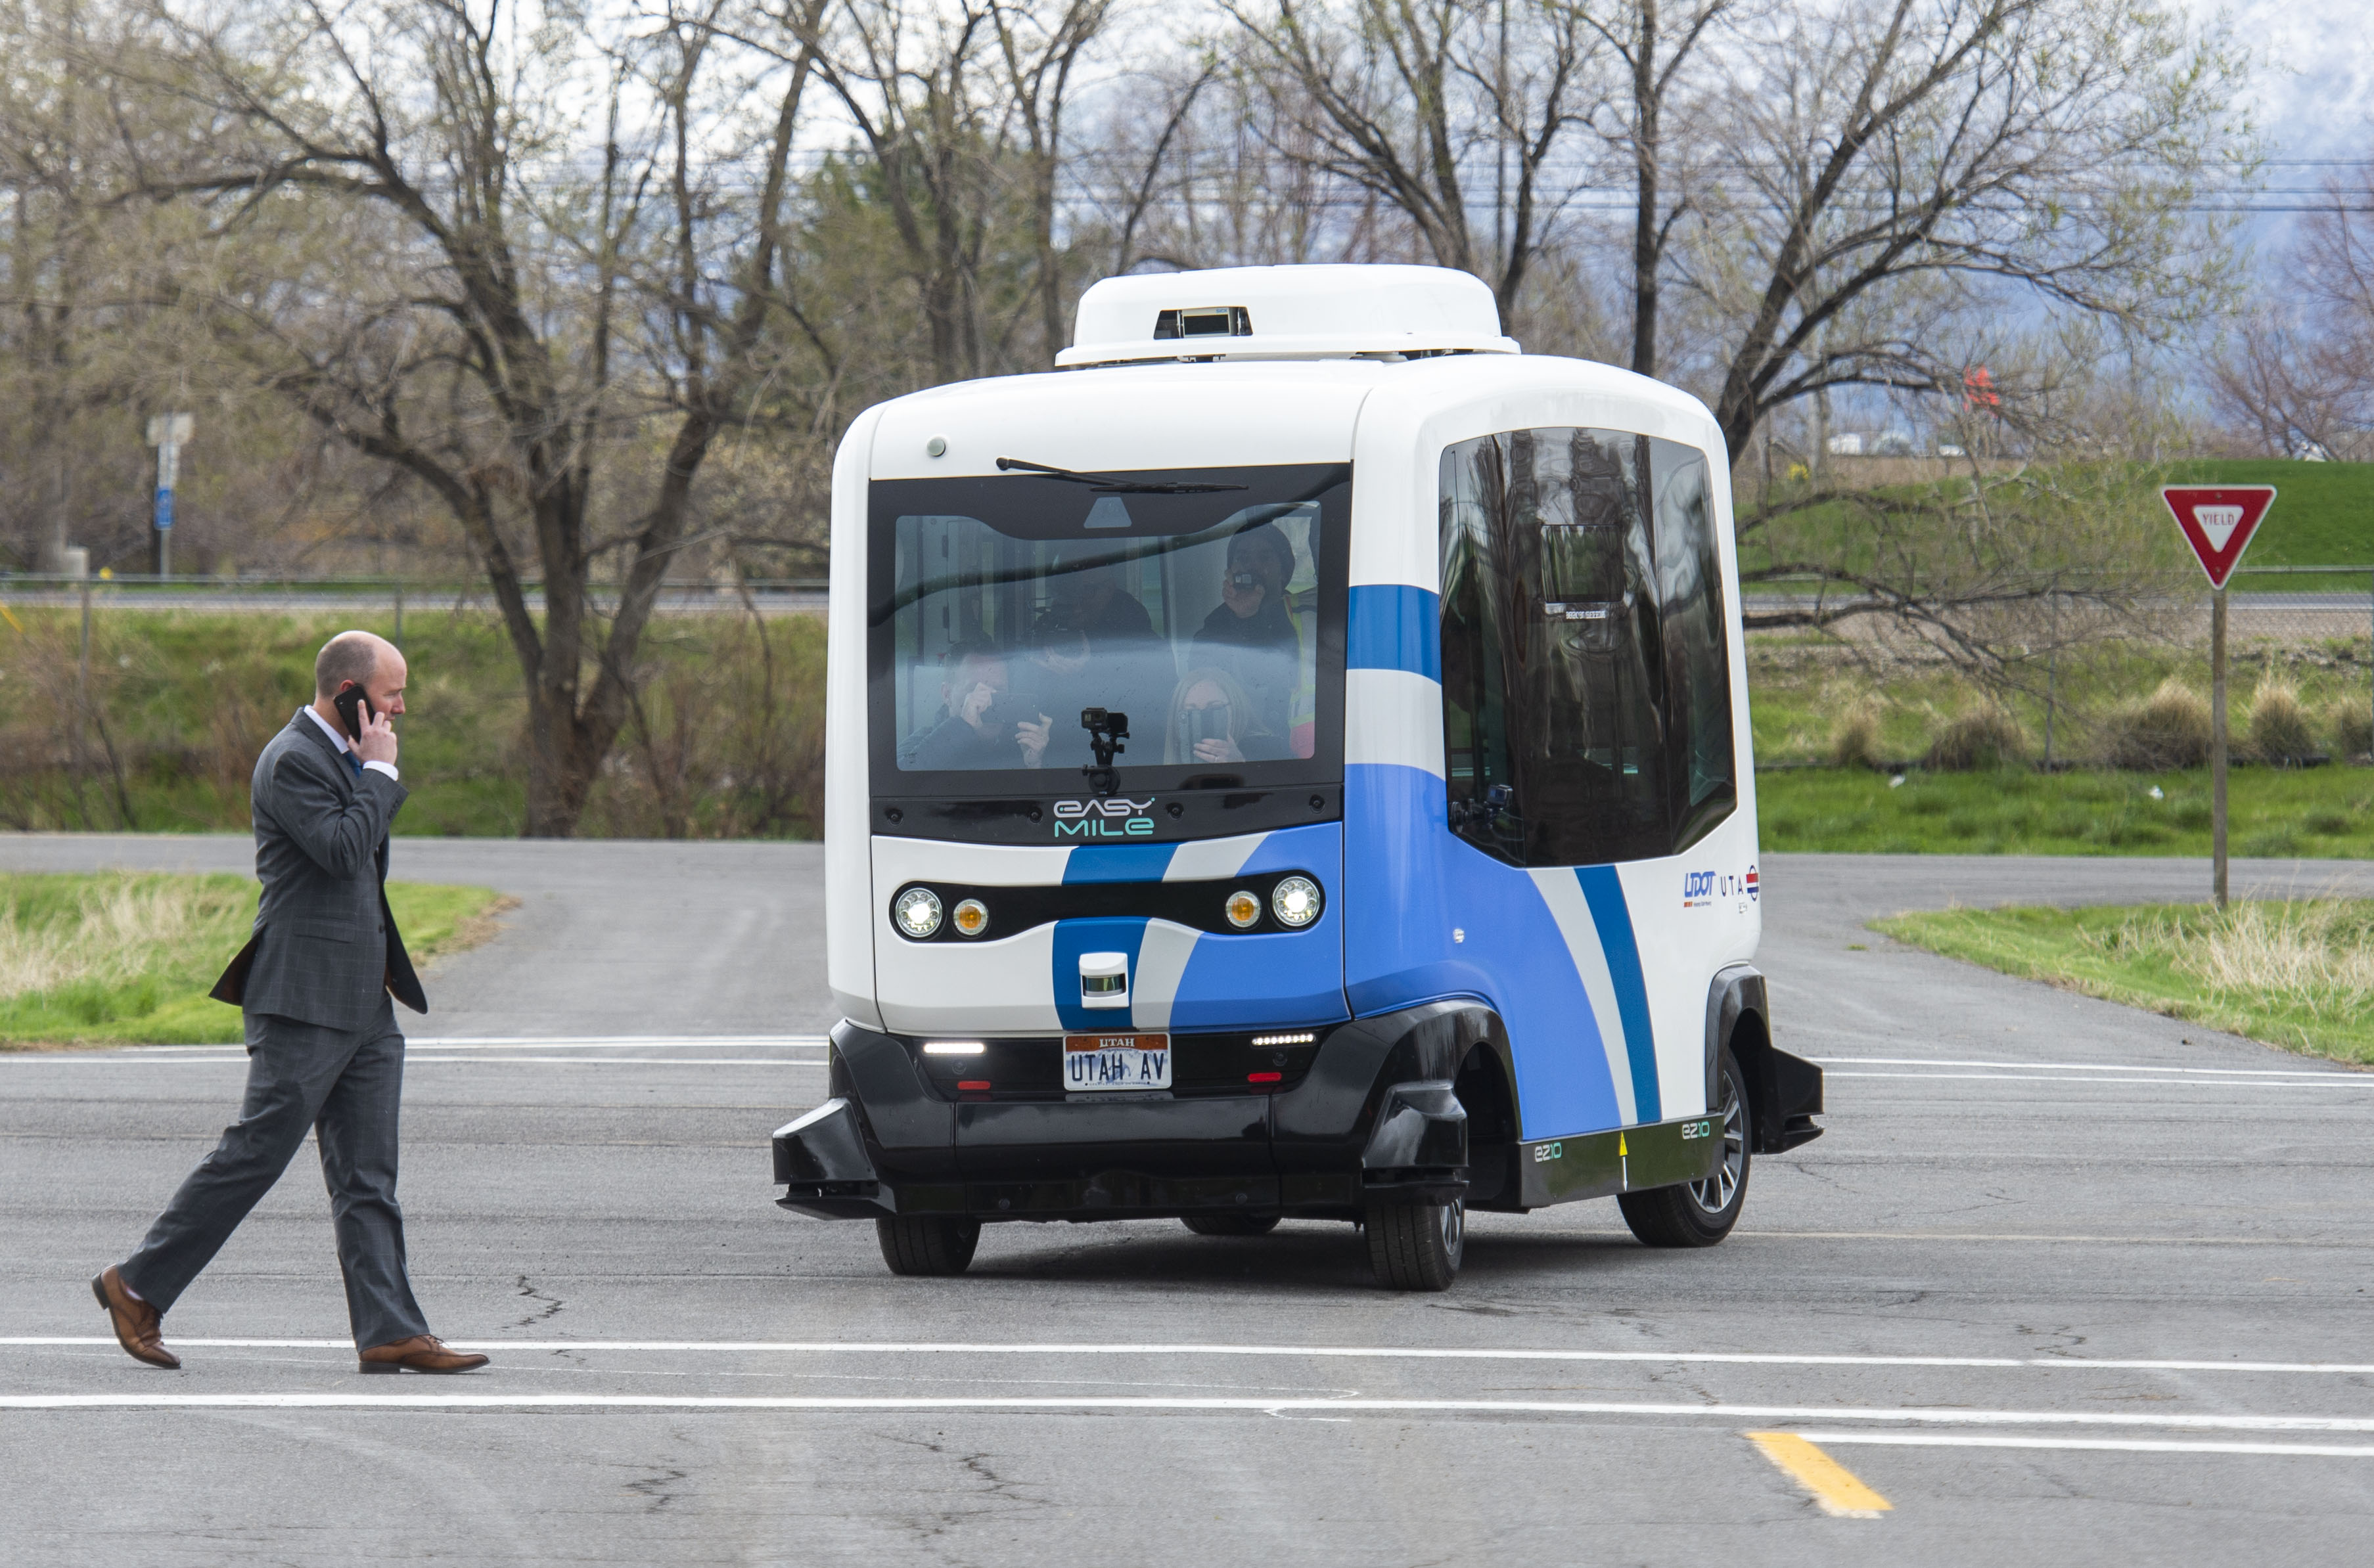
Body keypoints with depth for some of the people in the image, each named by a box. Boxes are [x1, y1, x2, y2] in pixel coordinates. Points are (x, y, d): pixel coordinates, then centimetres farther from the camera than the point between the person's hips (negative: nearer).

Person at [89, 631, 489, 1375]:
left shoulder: (344, 756, 17)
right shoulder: (291, 761, -12)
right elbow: (343, 849, -23)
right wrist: (379, 769, -14)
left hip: (363, 1004, 9)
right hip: (305, 999, -9)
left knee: (368, 1174, 3)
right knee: (255, 1153, -6)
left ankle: (390, 1330, 0)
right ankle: (138, 1285, 5)